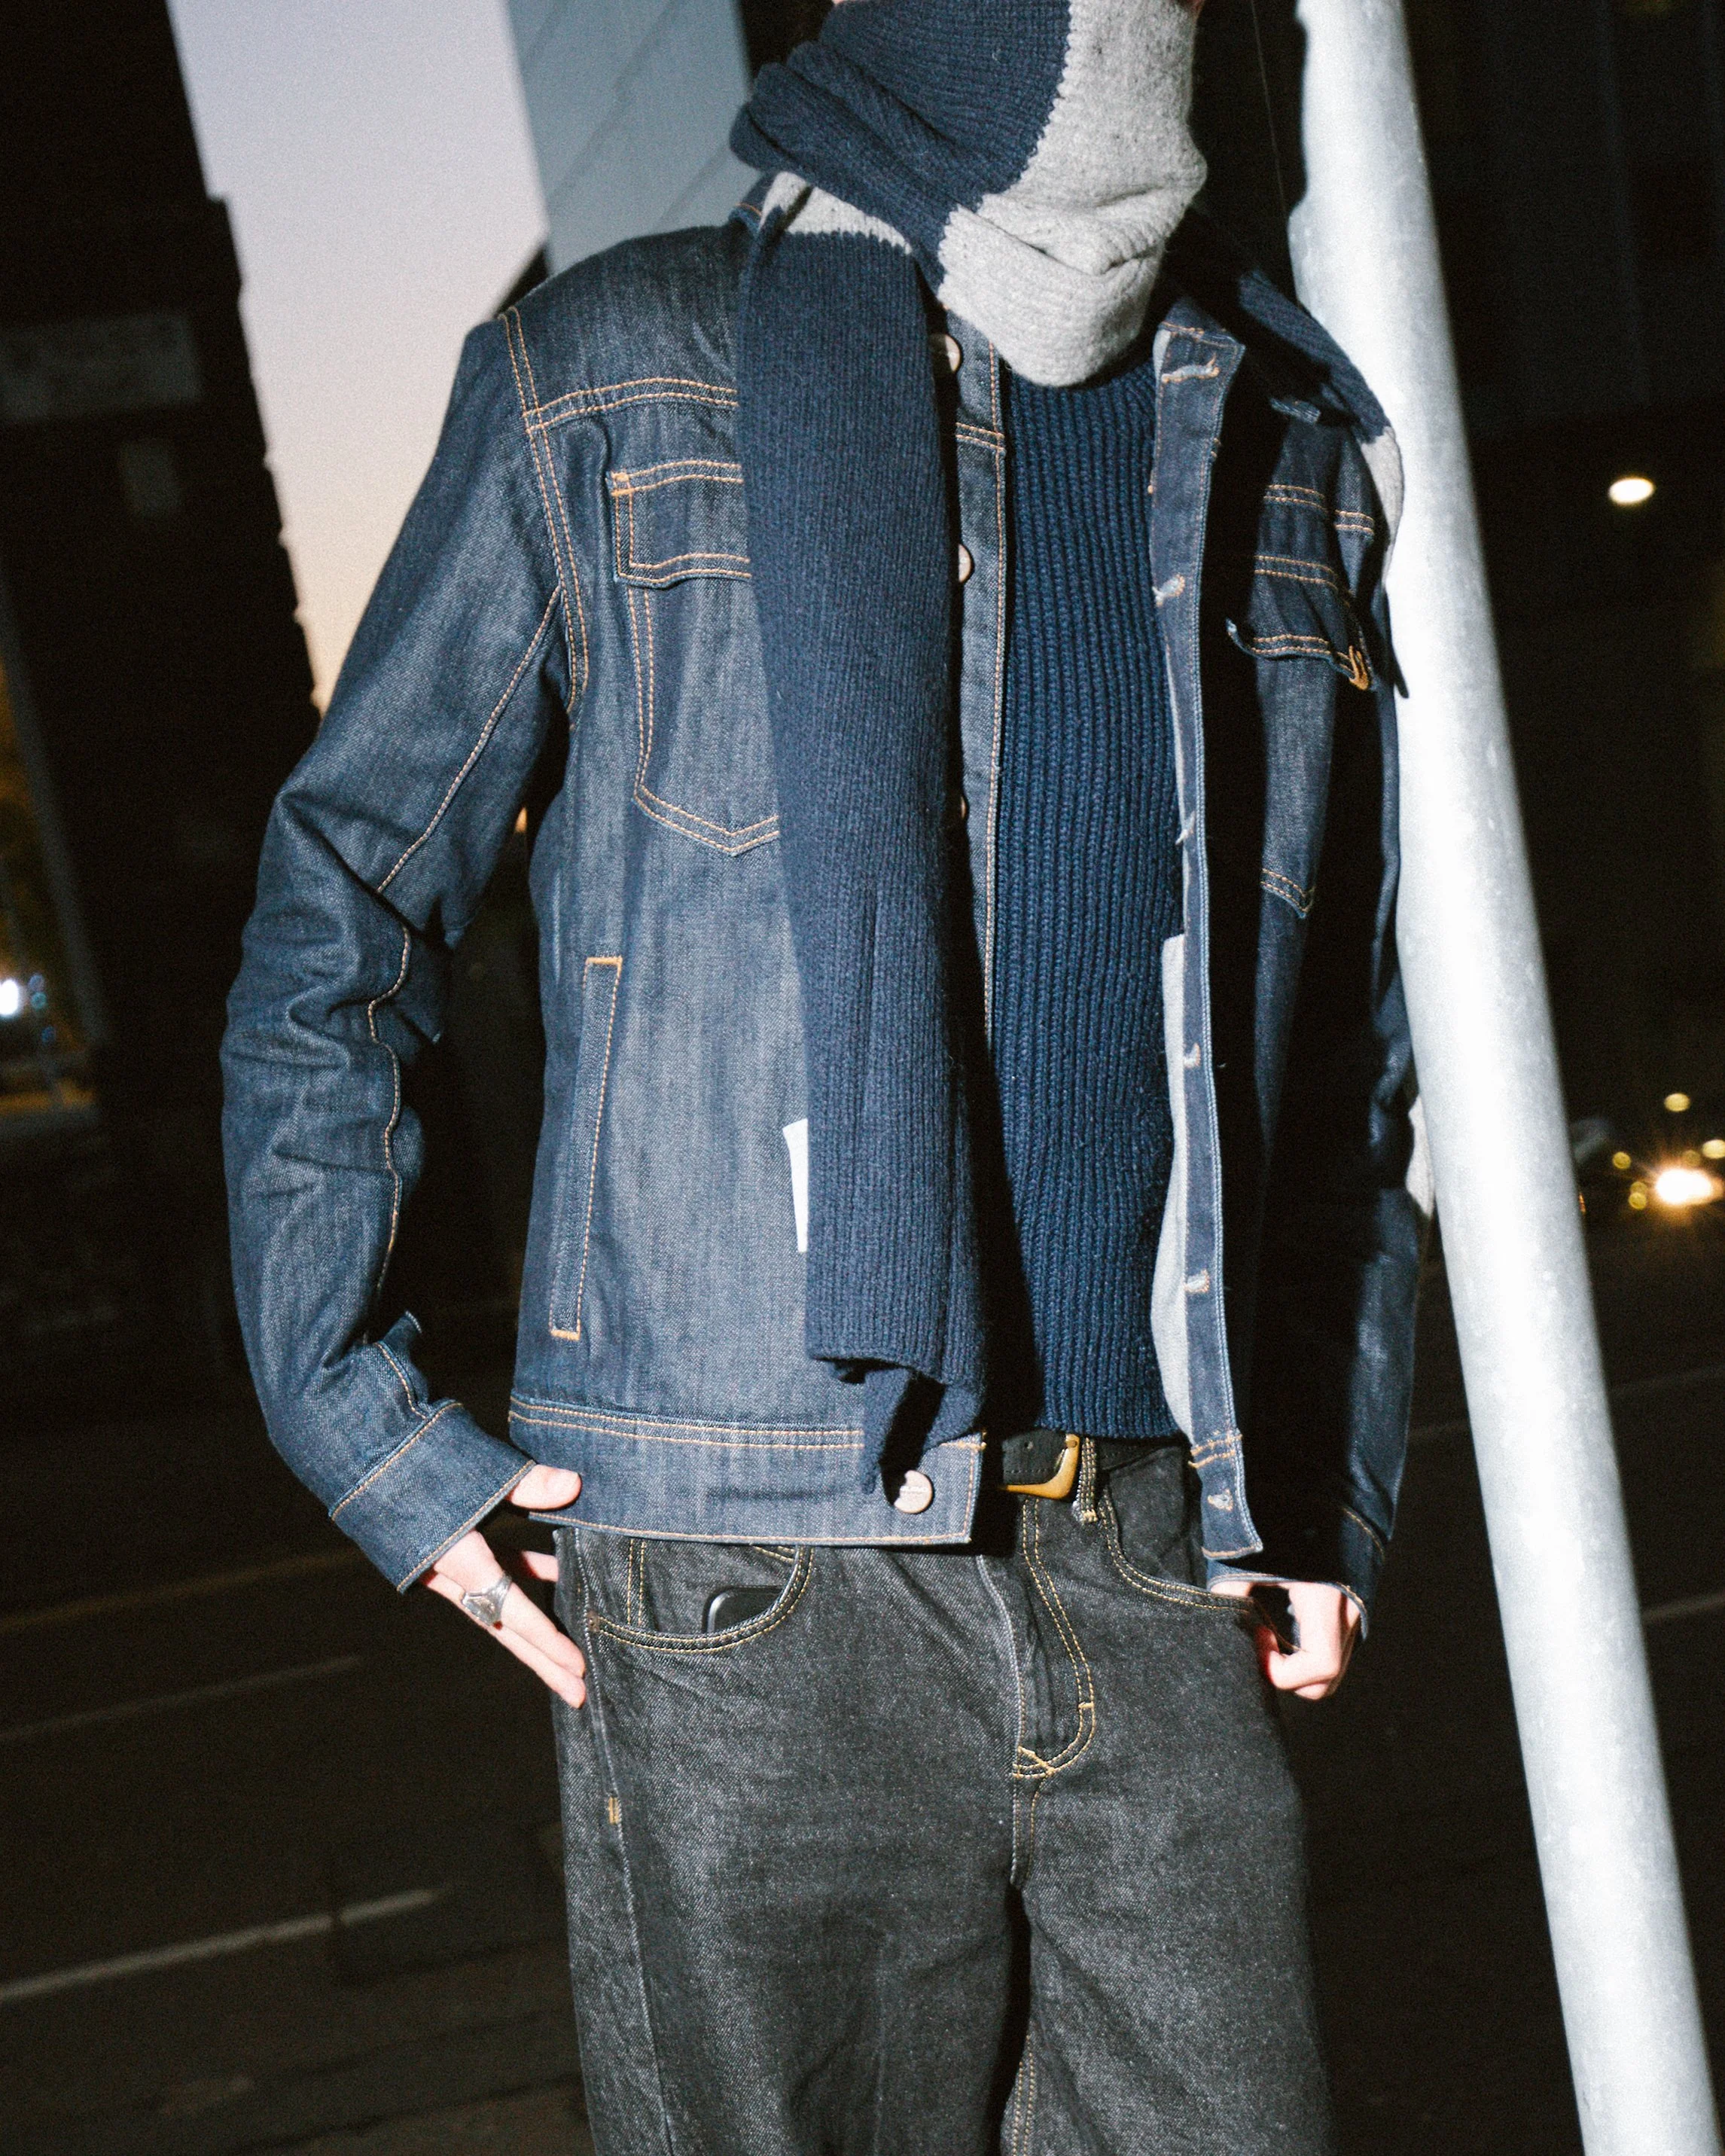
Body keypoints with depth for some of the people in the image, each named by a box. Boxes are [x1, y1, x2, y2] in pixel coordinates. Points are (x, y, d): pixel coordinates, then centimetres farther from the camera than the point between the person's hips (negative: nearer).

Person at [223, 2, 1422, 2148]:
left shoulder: (1292, 456, 13)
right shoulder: (608, 389, 3)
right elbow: (335, 921, 6)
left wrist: (1336, 1485, 13)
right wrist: (358, 1418, -2)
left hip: (1158, 1577, 4)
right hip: (755, 1589, -3)